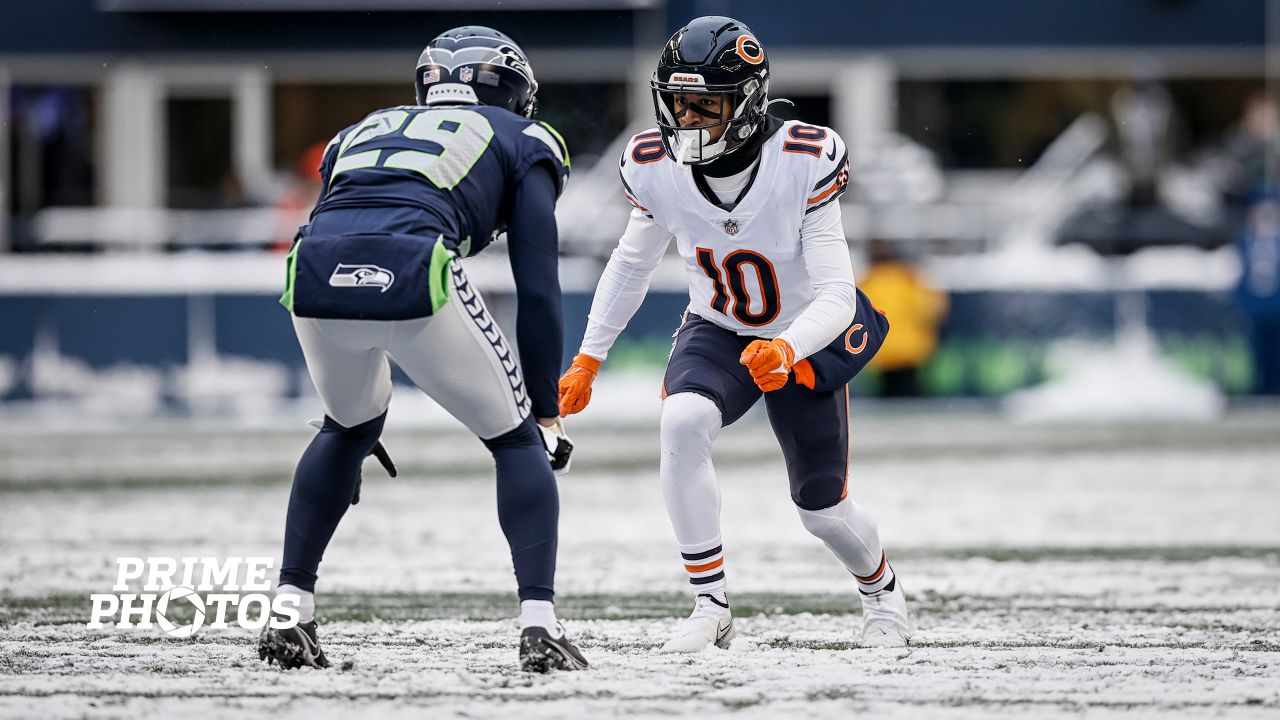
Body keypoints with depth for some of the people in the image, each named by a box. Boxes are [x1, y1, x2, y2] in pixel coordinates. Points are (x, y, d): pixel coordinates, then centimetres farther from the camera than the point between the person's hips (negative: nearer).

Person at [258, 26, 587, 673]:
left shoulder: (364, 133, 38)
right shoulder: (518, 142, 26)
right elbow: (538, 291, 16)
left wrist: (355, 408, 44)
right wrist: (547, 413, 20)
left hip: (316, 280, 4)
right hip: (414, 276, -4)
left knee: (349, 427, 33)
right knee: (517, 439, 15)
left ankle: (289, 610, 27)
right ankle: (540, 627, 2)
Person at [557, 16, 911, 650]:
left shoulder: (804, 164, -30)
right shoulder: (655, 167, -19)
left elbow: (836, 296, -31)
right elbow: (632, 263, 2)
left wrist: (787, 350, -50)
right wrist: (588, 359, 2)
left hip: (806, 338, -2)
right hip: (716, 333, 2)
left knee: (822, 509, 8)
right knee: (682, 422, -31)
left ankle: (882, 592, 45)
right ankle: (709, 609, -21)